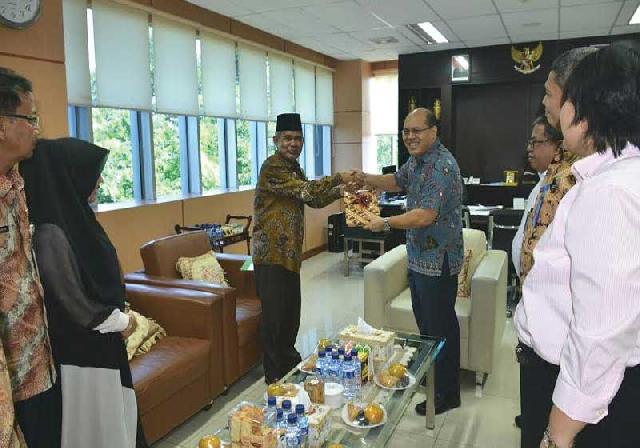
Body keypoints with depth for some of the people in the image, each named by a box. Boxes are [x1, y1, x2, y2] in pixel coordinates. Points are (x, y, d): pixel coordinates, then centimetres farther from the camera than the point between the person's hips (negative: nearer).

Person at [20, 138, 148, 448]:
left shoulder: (73, 217, 3)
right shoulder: (51, 233, -24)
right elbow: (73, 303, -22)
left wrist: (118, 317, 7)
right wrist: (121, 321, -10)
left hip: (101, 341, 8)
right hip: (80, 348, -8)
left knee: (113, 421, 21)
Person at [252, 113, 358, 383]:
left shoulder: (294, 168, 16)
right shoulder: (272, 167, -14)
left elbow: (313, 200, 19)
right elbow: (305, 190, -23)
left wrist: (341, 191, 7)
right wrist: (338, 178, -17)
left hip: (291, 252, 9)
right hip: (271, 253, -9)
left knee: (291, 311, 18)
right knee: (274, 315, 0)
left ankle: (289, 359, 37)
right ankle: (274, 375, 15)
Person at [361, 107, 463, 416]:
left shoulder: (442, 166, -22)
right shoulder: (416, 161, 9)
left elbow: (425, 216, -29)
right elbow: (396, 182, 23)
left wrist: (385, 223, -21)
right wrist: (364, 178, 6)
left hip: (437, 260, -10)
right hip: (418, 257, 10)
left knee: (441, 327, 3)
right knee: (424, 323, 22)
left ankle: (447, 393, 19)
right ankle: (429, 376, 40)